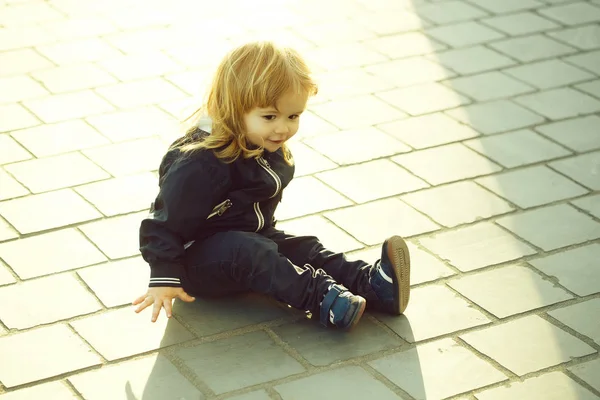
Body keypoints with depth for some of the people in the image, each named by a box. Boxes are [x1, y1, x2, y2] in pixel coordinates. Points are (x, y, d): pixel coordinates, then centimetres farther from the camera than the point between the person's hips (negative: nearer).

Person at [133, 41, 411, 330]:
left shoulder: (269, 149, 2)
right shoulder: (200, 164, -26)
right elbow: (167, 219, -23)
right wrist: (164, 278, -26)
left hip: (252, 240, 9)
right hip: (197, 259, -8)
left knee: (304, 249, -9)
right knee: (245, 251, -34)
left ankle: (372, 284, -23)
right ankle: (324, 298, -42)